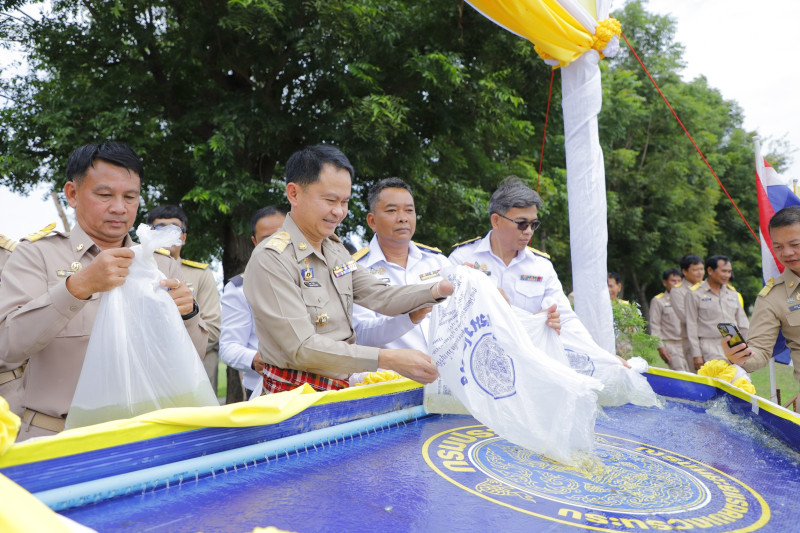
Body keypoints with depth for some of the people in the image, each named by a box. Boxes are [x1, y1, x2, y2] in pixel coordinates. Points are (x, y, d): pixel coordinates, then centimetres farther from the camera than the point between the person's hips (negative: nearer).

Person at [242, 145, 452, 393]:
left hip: (342, 389, 7)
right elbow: (302, 348, -21)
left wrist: (437, 290, -7)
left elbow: (380, 296, 9)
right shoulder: (271, 260, -15)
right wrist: (387, 359, -26)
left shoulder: (335, 249, 12)